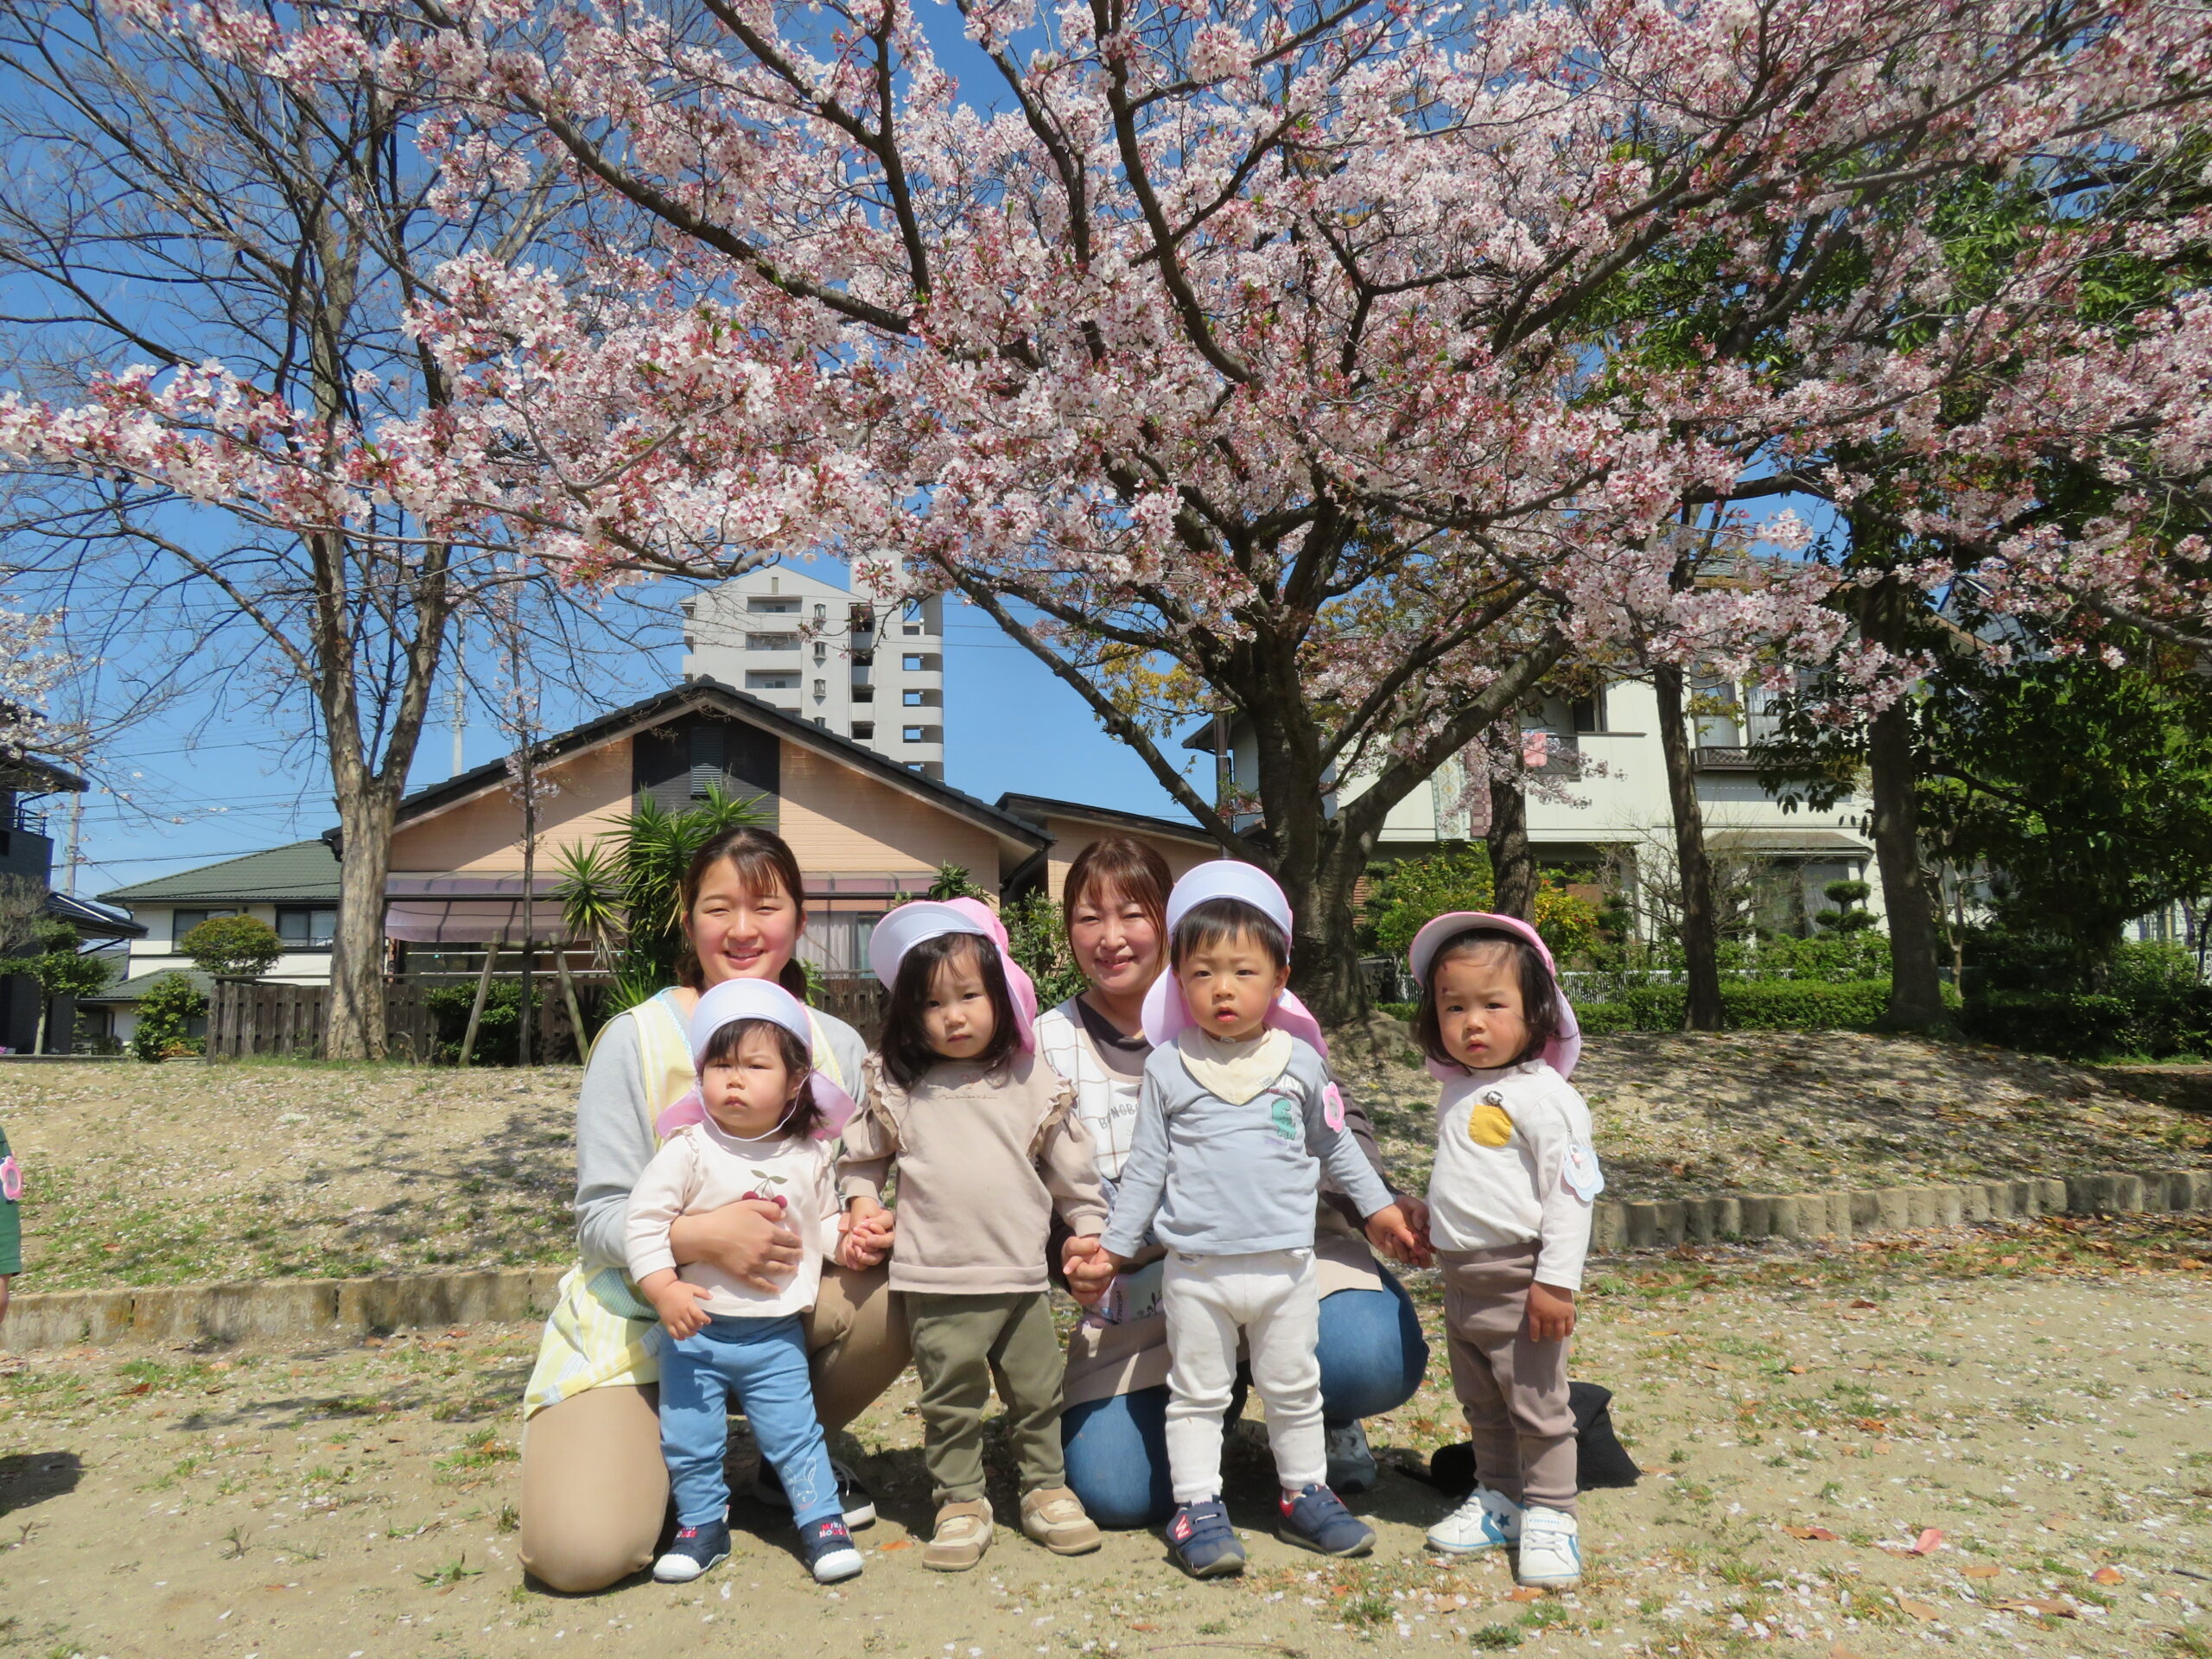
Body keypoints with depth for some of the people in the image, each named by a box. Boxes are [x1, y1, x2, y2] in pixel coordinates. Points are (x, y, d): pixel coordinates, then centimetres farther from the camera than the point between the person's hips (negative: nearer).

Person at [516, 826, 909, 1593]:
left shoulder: (837, 1046, -2)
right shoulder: (636, 1039, -11)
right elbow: (601, 1219, -13)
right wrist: (702, 1236, -33)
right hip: (636, 1320, -3)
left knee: (895, 1291, -26)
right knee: (581, 1553, -23)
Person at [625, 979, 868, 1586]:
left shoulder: (808, 1156, -2)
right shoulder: (688, 1150, -12)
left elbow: (823, 1220, 12)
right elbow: (645, 1220, -13)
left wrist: (846, 1240, -8)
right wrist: (663, 1287, -23)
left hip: (776, 1333, 1)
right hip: (694, 1329, 0)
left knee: (794, 1433, 6)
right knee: (689, 1440, 11)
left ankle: (822, 1522, 22)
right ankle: (702, 1525, 32)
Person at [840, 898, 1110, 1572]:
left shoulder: (1031, 1082, 2)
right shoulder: (897, 1086, 1)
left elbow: (1070, 1161, 9)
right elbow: (860, 1155, 12)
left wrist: (1089, 1225, 8)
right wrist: (864, 1206, -2)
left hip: (1021, 1275, 1)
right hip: (935, 1282, -1)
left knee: (1038, 1394, 12)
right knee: (950, 1401, 8)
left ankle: (1047, 1489, 31)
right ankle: (960, 1501, 24)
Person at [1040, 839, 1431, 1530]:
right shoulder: (1048, 1046, 4)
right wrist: (1072, 1259, -15)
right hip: (1141, 1290, 2)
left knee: (1373, 1359, -30)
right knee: (1113, 1492, -16)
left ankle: (1326, 1421, 9)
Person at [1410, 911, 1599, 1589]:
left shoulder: (1544, 1095, -16)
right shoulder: (1458, 1090, 9)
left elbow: (1571, 1191, -18)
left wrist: (1556, 1280, -21)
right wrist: (1429, 1228, 22)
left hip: (1519, 1278, -8)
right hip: (1462, 1277, 8)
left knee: (1535, 1404, 4)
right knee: (1481, 1403, 19)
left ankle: (1548, 1515, 18)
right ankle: (1497, 1497, 34)